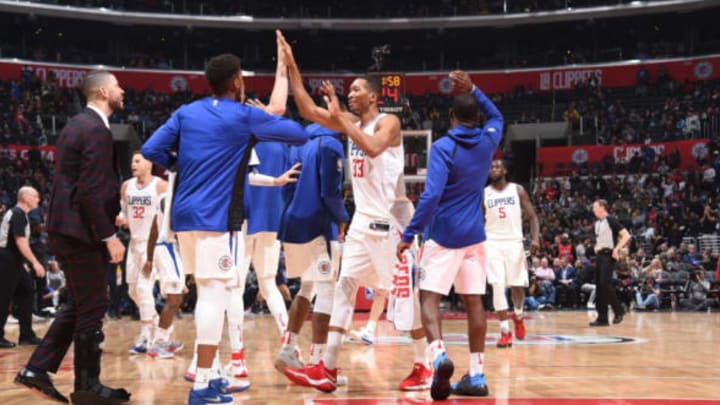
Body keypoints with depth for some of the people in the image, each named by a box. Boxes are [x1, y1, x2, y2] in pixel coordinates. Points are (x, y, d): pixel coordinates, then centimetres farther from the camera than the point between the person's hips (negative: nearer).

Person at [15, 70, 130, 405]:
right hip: (81, 230, -10)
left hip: (67, 228, 10)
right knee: (92, 308, 0)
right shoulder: (96, 130, -15)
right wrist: (109, 235, -18)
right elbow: (91, 191, -21)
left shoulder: (78, 125, 16)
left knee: (80, 305, 17)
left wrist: (107, 219, 20)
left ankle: (37, 370, 17)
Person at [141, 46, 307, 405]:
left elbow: (151, 150, 3)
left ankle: (205, 374, 22)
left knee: (207, 293, 16)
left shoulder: (186, 112, 10)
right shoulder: (245, 117, -2)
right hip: (217, 218, -6)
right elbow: (299, 135, 7)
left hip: (185, 215, 6)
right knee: (215, 295, -7)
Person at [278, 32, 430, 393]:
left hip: (391, 219, -8)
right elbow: (307, 110, 7)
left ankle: (422, 367, 9)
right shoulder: (352, 123, 12)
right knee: (344, 287, 2)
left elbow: (373, 147, -31)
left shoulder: (389, 122, -10)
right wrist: (291, 67, 2)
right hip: (363, 220, 8)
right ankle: (327, 369, 2)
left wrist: (340, 118, -23)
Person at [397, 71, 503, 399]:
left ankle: (439, 355, -28)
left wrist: (409, 234, -16)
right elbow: (496, 116, 29)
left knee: (429, 297, -3)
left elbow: (431, 195, -20)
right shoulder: (488, 141, 4)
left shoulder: (443, 147, -11)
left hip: (443, 235, -5)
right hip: (474, 235, 5)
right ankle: (476, 375, 7)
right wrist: (473, 90, 22)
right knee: (474, 301, 7)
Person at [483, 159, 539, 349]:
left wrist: (535, 238, -13)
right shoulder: (484, 194, 4)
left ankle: (518, 316, 37)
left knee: (518, 285, 6)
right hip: (493, 243, 0)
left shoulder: (518, 190, 2)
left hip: (514, 242, 0)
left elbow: (532, 216, 1)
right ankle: (505, 331, -8)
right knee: (498, 286, -11)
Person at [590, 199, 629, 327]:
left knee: (605, 284, -19)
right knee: (599, 286, 5)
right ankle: (602, 318, 8)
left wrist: (616, 249, -20)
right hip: (600, 255, 9)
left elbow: (626, 235, -16)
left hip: (609, 255, -9)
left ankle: (618, 311, -5)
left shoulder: (610, 220, -11)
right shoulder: (597, 222, 15)